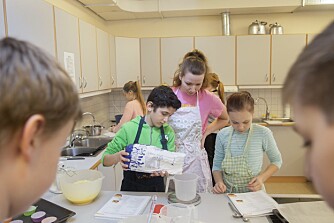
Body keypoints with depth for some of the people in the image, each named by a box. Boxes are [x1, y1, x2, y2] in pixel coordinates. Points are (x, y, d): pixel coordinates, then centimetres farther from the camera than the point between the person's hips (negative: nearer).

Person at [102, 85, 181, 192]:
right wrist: (117, 157, -22)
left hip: (157, 188, 2)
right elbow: (105, 159, -2)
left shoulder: (169, 132, -2)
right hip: (131, 188, -1)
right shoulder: (129, 128, -9)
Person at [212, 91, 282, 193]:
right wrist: (219, 181, -11)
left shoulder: (263, 134, -9)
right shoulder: (222, 135, -4)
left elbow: (276, 161, 6)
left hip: (253, 192, -2)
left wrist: (262, 177, -10)